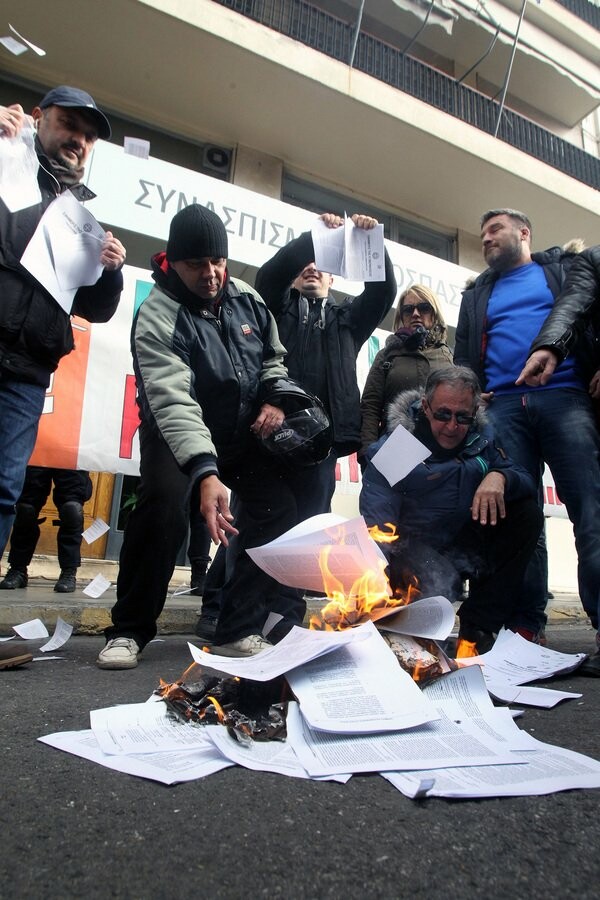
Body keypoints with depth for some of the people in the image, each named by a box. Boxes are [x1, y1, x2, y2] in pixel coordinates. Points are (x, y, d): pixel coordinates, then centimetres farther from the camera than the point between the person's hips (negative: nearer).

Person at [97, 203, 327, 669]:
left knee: (279, 506, -10)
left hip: (245, 431, 5)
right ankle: (129, 631, -11)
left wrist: (276, 398, -9)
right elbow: (173, 402, -37)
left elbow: (274, 358, 12)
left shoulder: (247, 299, -4)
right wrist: (205, 473, -50)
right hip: (177, 431, -5)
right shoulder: (157, 317, -22)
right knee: (163, 503, -31)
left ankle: (239, 629, -1)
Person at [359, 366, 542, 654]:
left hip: (468, 545, 6)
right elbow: (377, 525, -21)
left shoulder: (482, 436, 3)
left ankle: (479, 626, -12)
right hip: (415, 549, -6)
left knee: (527, 512, -14)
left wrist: (499, 476, -23)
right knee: (440, 581, -36)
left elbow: (527, 484, 1)